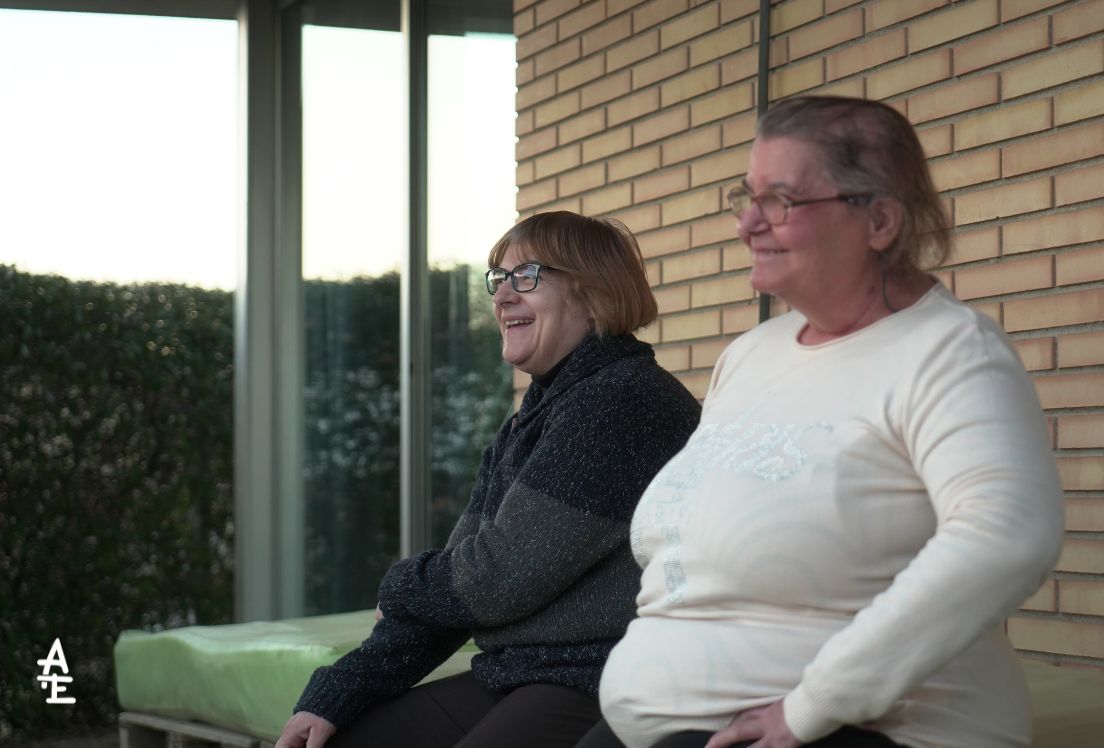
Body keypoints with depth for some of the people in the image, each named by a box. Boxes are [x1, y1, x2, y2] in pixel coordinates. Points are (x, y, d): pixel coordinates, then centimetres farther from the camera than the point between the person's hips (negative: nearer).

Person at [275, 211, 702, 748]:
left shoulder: (622, 400, -14)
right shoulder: (528, 421, 18)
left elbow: (499, 579, -17)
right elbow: (463, 580, 13)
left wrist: (401, 589, 4)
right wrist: (335, 696, 3)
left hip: (601, 689, -10)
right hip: (514, 679, 10)